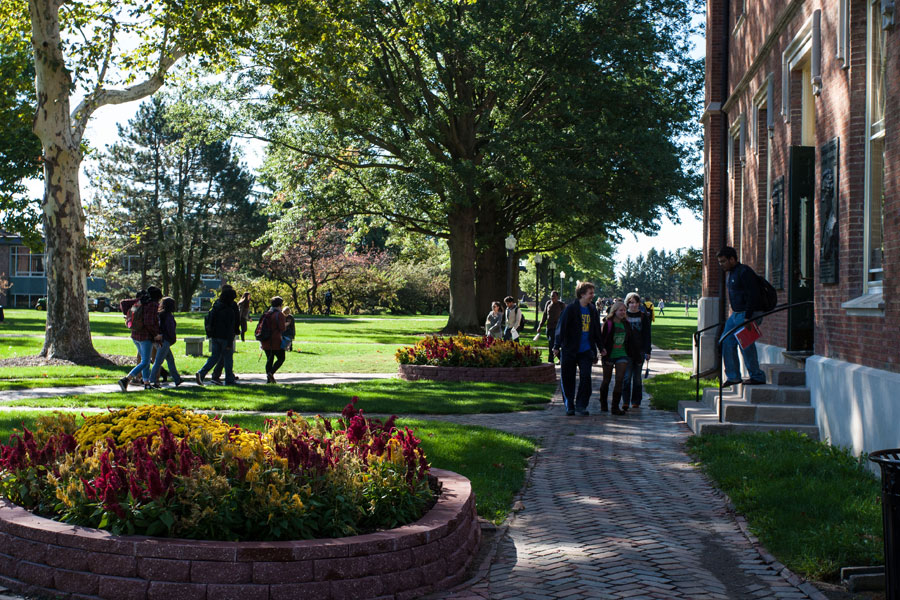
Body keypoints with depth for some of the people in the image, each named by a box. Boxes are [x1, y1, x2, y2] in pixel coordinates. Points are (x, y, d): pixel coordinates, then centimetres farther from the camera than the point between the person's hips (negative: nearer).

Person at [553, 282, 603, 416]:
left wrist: (600, 348, 21)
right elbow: (561, 328, -9)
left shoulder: (592, 310, 10)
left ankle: (581, 406, 1)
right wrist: (557, 346, -14)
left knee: (585, 377, -9)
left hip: (586, 351, 3)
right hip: (569, 351, -3)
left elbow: (596, 331, 19)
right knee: (567, 379, 5)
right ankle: (569, 406, 19)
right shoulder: (570, 309, -7)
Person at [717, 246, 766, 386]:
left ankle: (757, 377, 2)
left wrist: (747, 317, -23)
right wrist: (735, 314, 17)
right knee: (726, 342, 6)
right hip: (736, 314, 10)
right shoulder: (730, 274, 15)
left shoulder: (744, 272, -15)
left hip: (748, 314, -10)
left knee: (746, 344, -9)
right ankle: (733, 376, 12)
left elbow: (752, 296, -20)